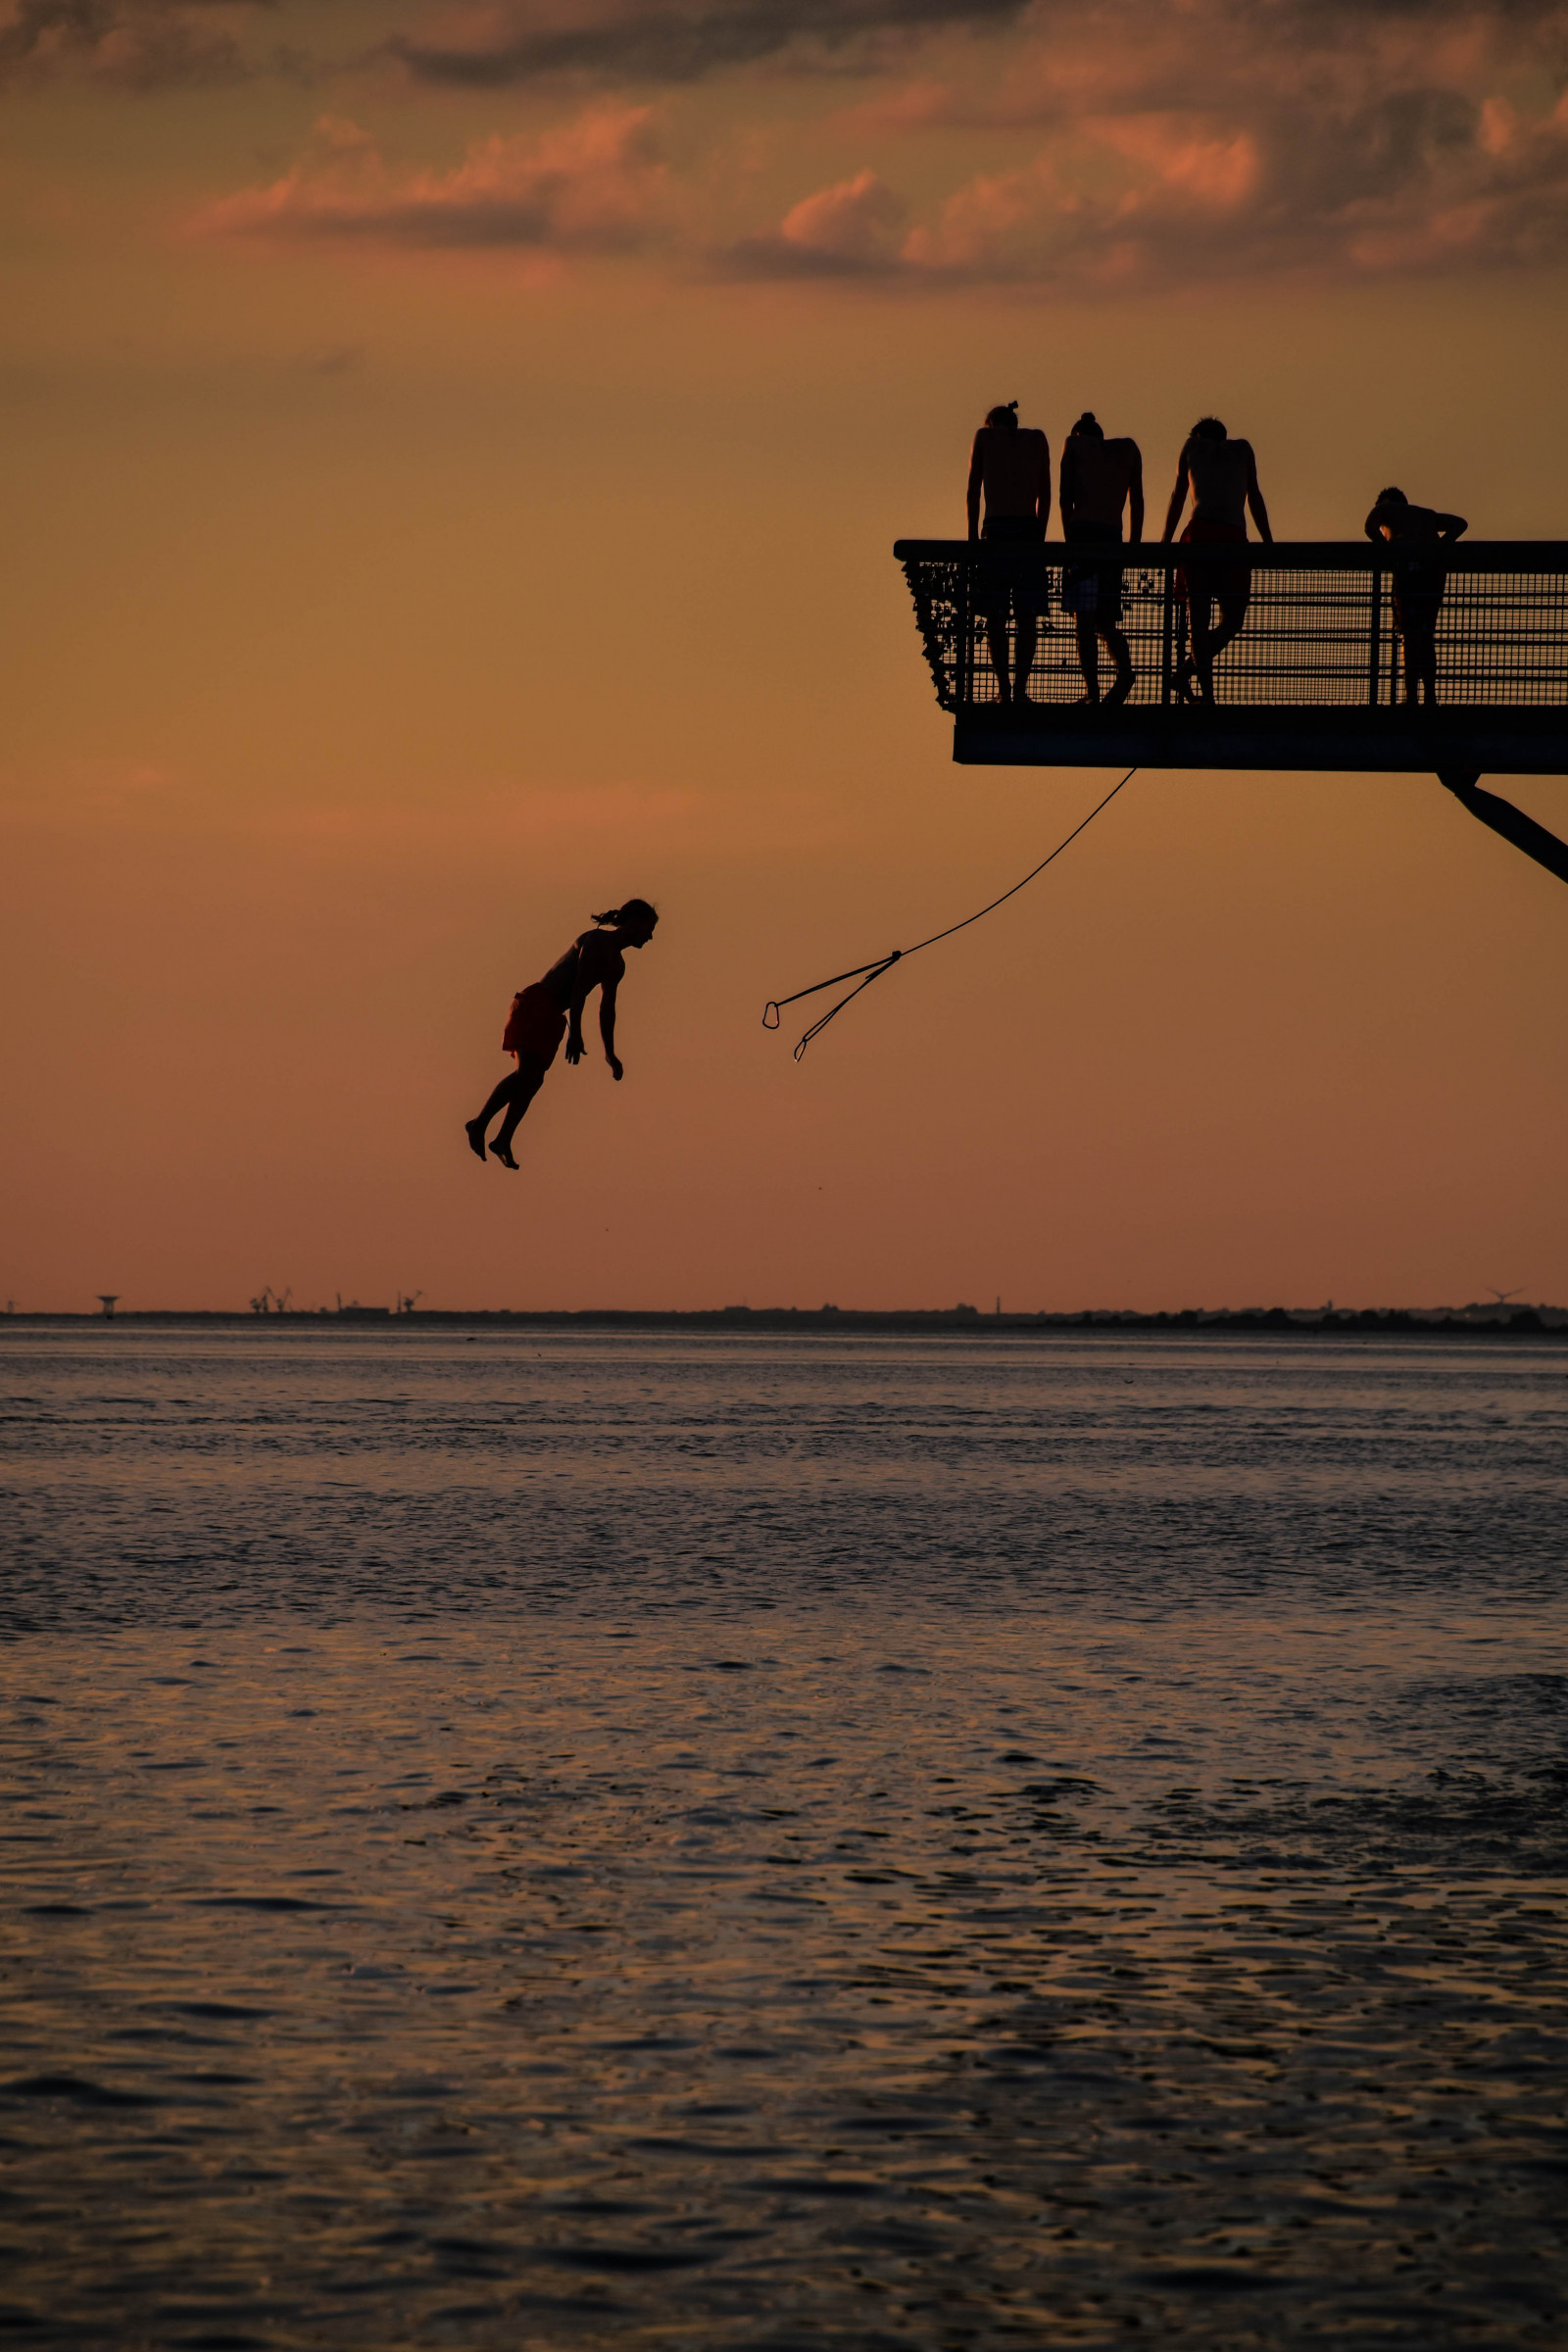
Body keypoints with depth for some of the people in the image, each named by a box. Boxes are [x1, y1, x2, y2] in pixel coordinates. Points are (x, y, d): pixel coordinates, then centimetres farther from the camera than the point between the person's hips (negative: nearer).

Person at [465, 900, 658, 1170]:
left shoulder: (616, 966, 20)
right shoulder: (597, 940, -9)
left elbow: (606, 1009, 28)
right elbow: (579, 986, -19)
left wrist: (610, 1054, 30)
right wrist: (575, 1032, -27)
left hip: (551, 1016, 9)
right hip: (536, 1004, -9)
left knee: (533, 1079, 1)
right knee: (528, 1072, -21)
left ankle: (503, 1141, 1)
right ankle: (479, 1124, -20)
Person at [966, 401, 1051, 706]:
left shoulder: (985, 435, 10)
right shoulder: (1036, 439, 14)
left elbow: (973, 491, 6)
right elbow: (1045, 494, 9)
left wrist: (973, 536, 9)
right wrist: (1039, 537, 12)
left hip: (995, 531, -1)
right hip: (1029, 532, 1)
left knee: (995, 616, 2)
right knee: (1027, 616, 5)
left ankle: (1004, 688, -5)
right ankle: (1020, 686, -3)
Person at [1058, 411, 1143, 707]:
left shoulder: (1074, 443, 13)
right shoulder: (1128, 449, 21)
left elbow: (1066, 497, 5)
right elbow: (1137, 502, 14)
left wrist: (1069, 540, 4)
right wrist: (1135, 546, 12)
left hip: (1083, 533, -3)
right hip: (1113, 538, 3)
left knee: (1085, 618, -6)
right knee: (1105, 621, 10)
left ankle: (1091, 689, -16)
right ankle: (1125, 668, -17)